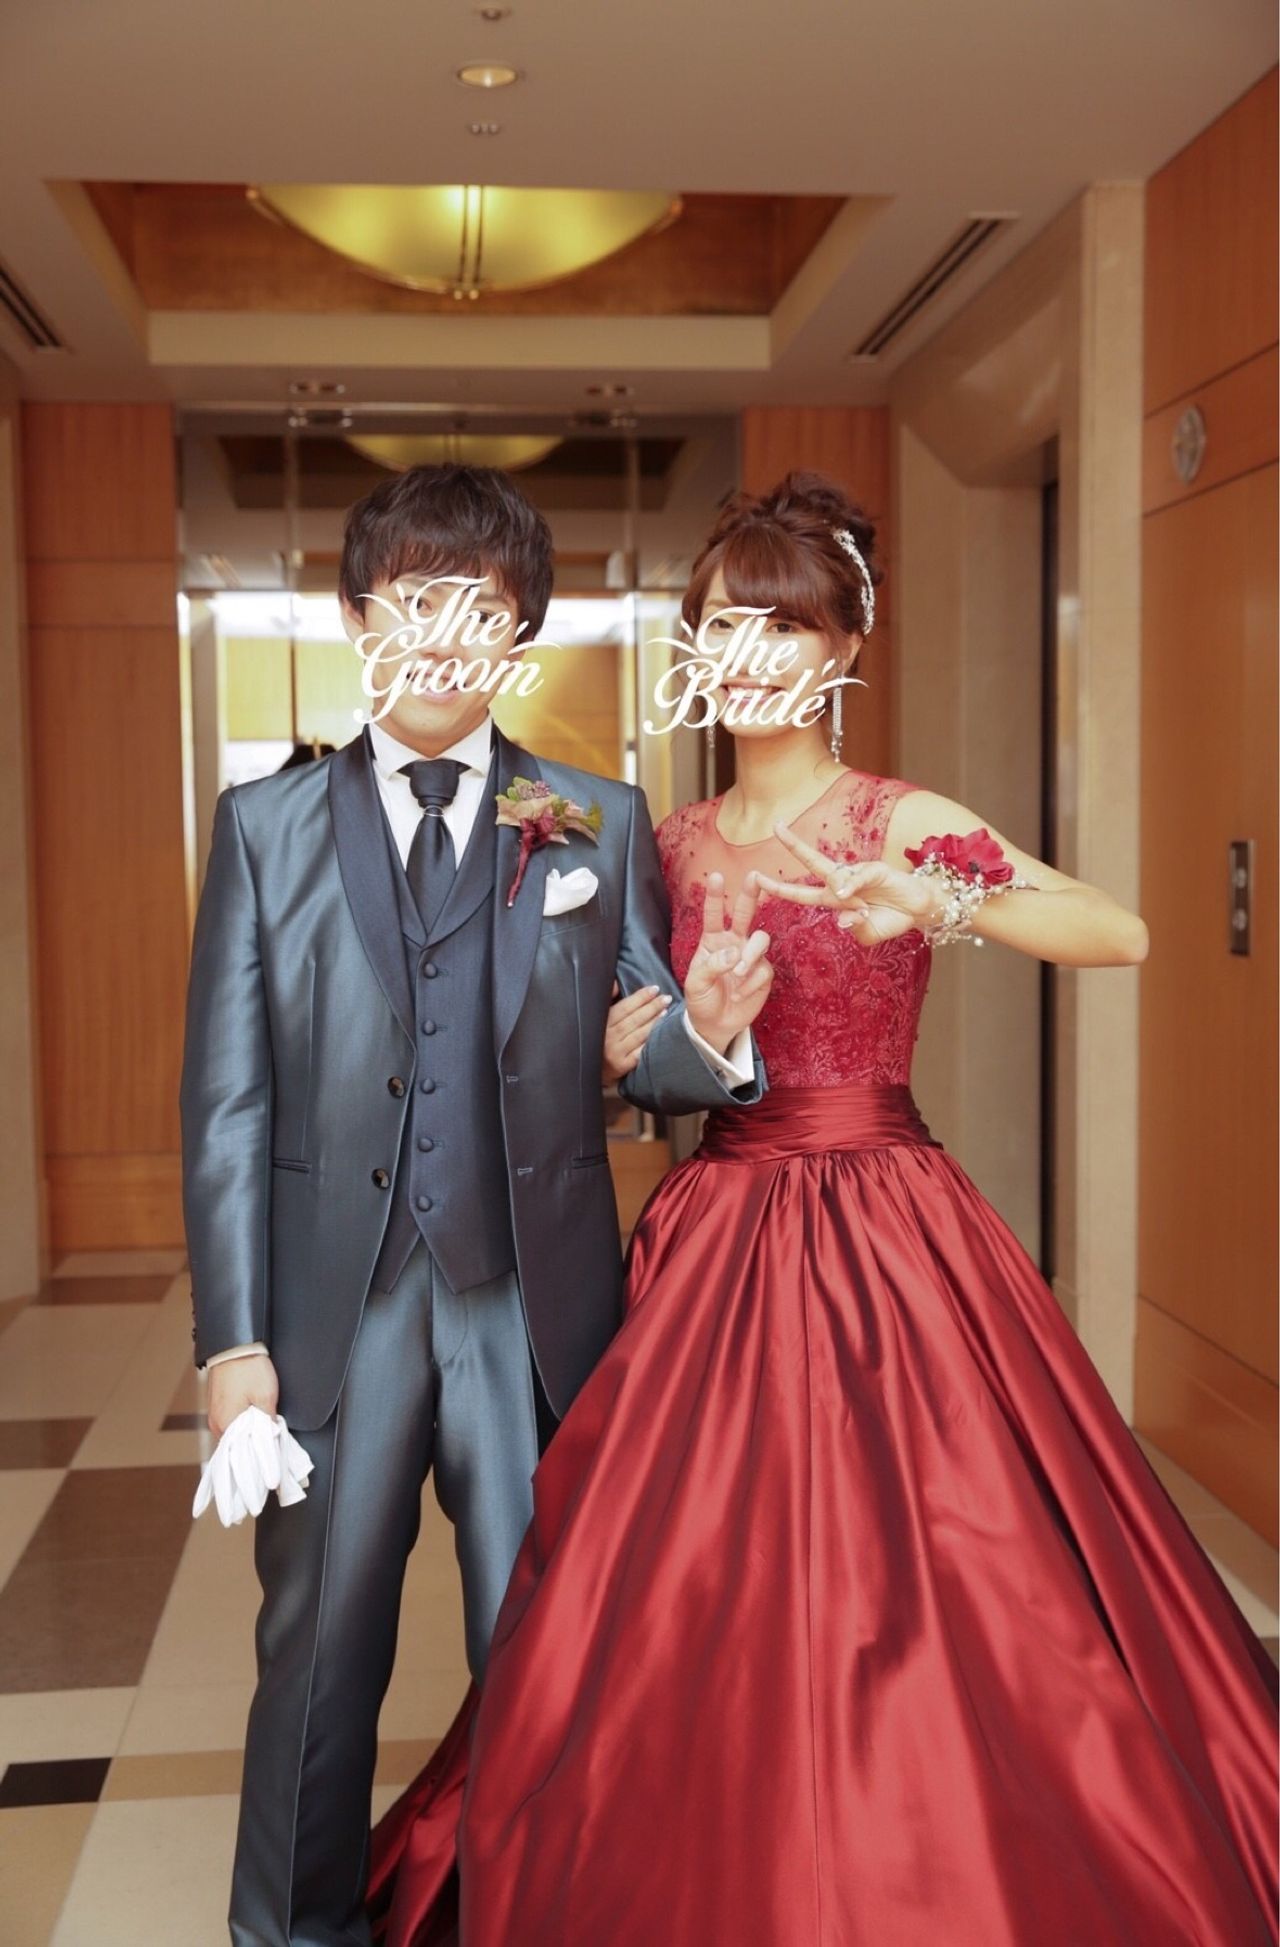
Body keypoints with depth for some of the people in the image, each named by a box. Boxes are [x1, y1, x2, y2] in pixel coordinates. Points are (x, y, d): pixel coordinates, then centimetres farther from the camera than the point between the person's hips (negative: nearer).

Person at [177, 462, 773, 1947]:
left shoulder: (601, 824, 4)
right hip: (337, 1307, 0)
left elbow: (637, 1059, 3)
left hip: (538, 1310, 0)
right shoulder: (264, 825, 3)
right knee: (317, 1657, 15)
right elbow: (226, 1098, 0)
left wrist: (705, 1036, -21)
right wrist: (233, 1336, -5)